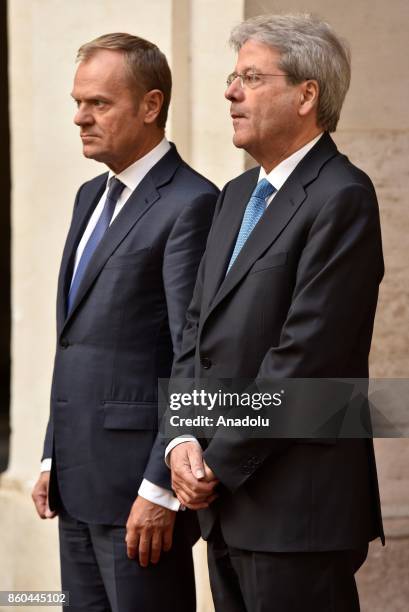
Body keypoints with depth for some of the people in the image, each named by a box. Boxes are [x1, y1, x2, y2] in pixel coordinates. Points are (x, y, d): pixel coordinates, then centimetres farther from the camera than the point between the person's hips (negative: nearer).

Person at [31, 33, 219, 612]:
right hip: (80, 479, 8)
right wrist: (54, 459, 16)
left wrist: (161, 490, -19)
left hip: (140, 480, -8)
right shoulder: (91, 197, 16)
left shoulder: (191, 205, -12)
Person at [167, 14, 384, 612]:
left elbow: (305, 353, -18)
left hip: (297, 510, -8)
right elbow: (198, 330, 14)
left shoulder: (341, 198, -12)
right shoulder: (238, 196, 17)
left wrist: (221, 462, -13)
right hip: (225, 504, 8)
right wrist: (183, 441, -2)